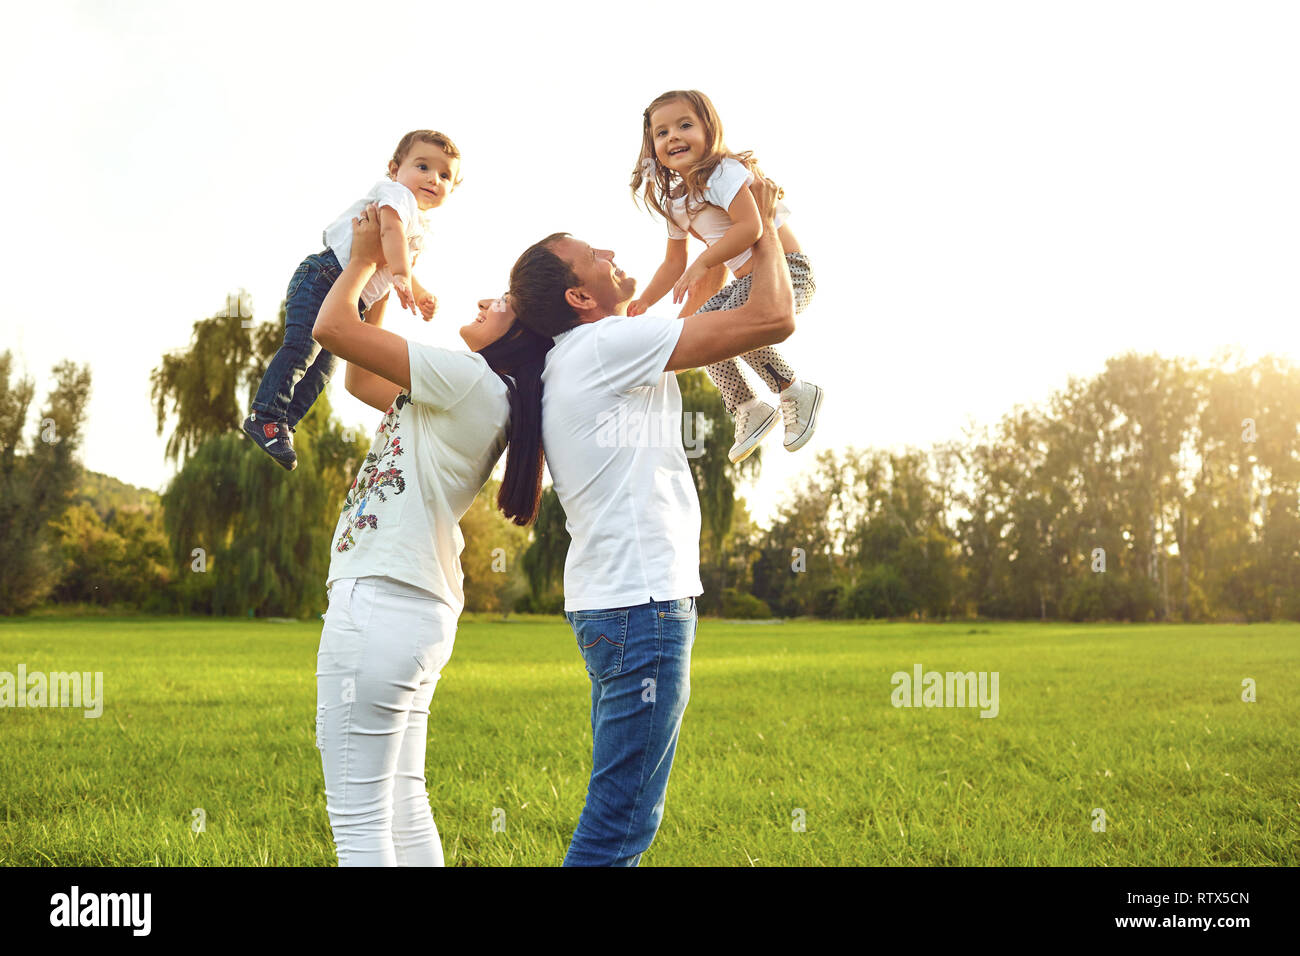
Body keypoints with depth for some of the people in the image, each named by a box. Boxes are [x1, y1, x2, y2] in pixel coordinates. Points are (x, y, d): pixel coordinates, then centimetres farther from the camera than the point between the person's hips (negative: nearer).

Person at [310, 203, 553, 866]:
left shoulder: (472, 381, -11)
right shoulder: (468, 398, 18)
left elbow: (332, 328, -12)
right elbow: (360, 382, 30)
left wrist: (364, 259, 7)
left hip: (379, 607, -10)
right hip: (414, 611, 10)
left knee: (358, 822, -8)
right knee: (403, 812, 14)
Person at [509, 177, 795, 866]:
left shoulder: (574, 363, 15)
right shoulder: (607, 344, -12)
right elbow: (772, 319, -13)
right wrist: (764, 226, 2)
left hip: (613, 601, 10)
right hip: (642, 602, -10)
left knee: (619, 818, 15)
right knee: (617, 829, -8)